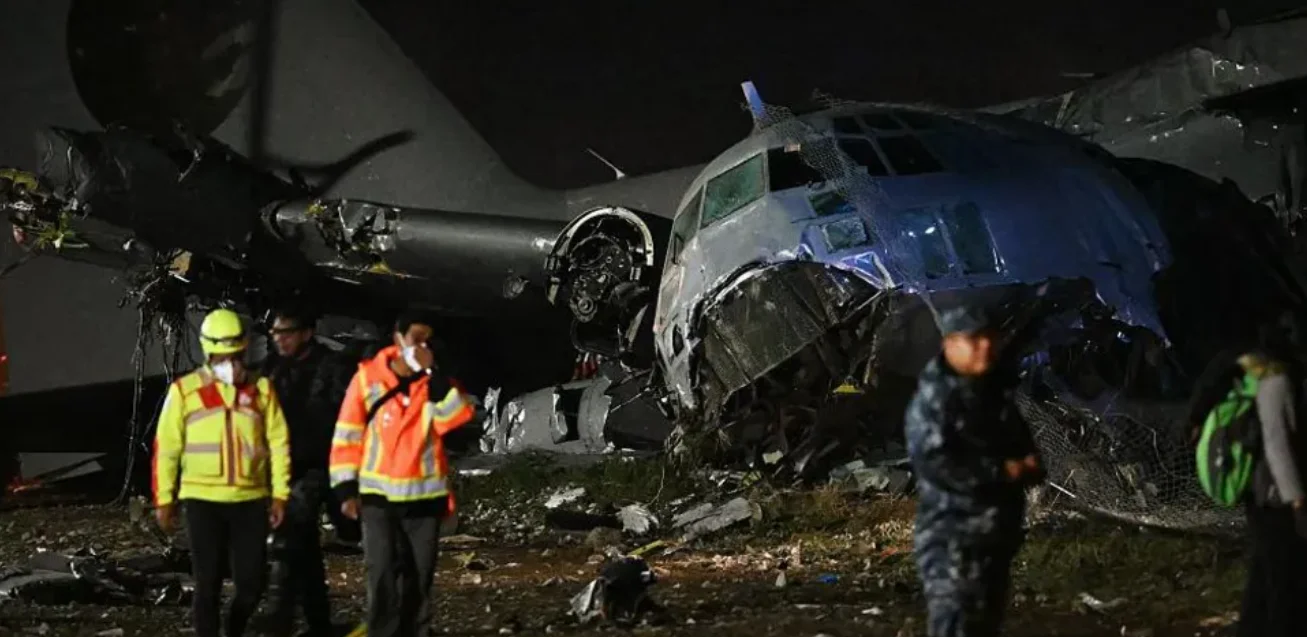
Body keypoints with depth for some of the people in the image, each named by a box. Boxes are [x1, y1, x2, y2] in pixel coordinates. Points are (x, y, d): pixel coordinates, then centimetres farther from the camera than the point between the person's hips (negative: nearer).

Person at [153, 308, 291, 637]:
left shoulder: (261, 389, 5)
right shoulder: (184, 390, -1)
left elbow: (278, 443, 7)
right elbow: (166, 448, 2)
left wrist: (280, 494, 2)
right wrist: (164, 499, 1)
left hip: (251, 501, 2)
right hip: (203, 501, -2)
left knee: (252, 583, 4)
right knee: (209, 584, -2)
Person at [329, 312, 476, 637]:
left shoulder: (439, 381, 3)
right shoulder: (368, 377, -3)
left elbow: (458, 417, -16)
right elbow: (347, 435, 1)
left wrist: (432, 374, -21)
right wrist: (347, 489, -3)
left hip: (425, 494, 2)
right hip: (378, 493, -2)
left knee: (420, 574, 8)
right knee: (383, 573, -11)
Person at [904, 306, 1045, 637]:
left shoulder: (995, 392, 10)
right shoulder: (934, 400, -17)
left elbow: (1018, 439, 27)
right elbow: (933, 463, -26)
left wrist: (1028, 462, 2)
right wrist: (1002, 472, -20)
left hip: (995, 532, 9)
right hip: (952, 536, -9)